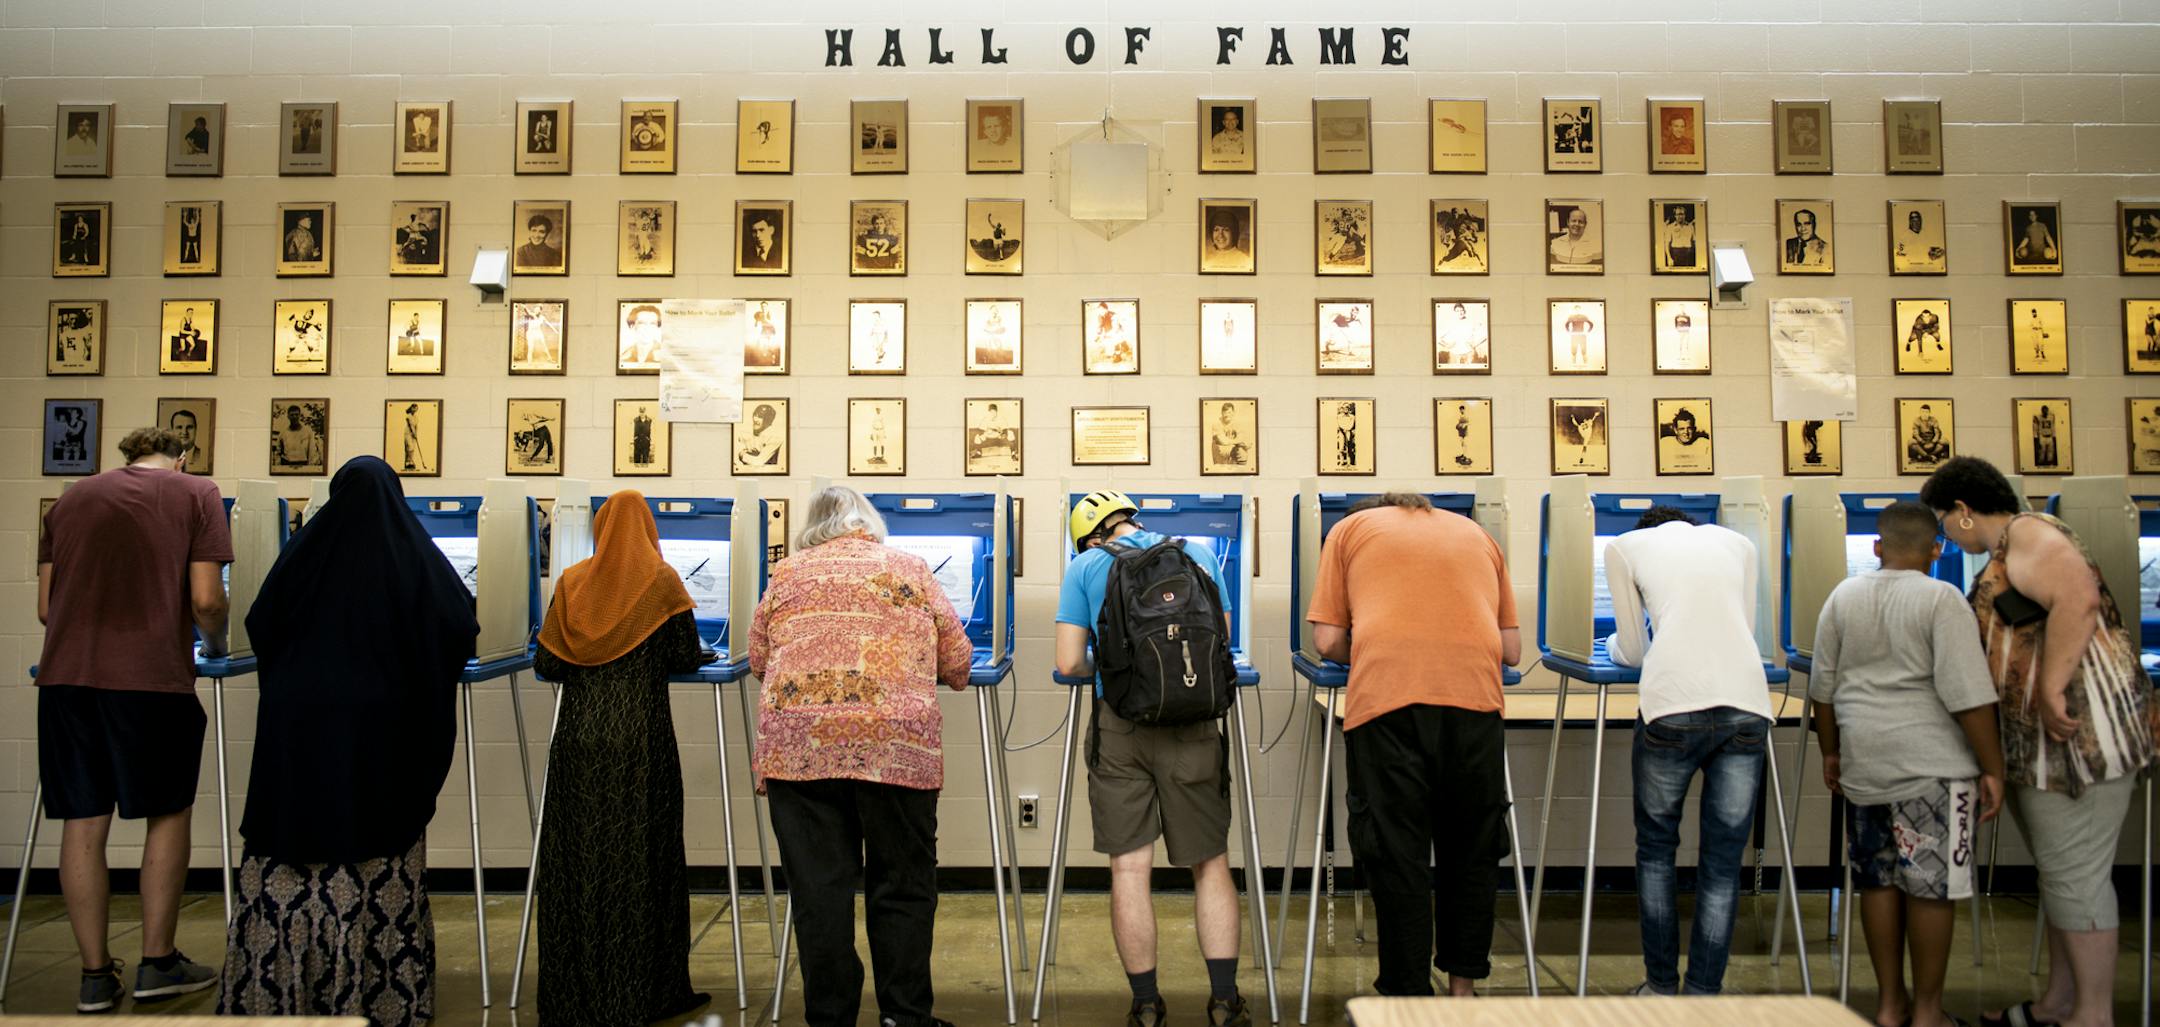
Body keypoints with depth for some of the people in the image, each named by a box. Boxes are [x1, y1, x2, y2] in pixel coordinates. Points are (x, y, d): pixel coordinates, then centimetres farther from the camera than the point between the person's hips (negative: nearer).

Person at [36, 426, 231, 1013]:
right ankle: (157, 964, 17)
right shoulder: (195, 494, 6)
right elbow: (206, 599, -3)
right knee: (168, 814, 12)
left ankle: (95, 975, 16)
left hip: (66, 673, 4)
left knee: (83, 823, 9)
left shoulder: (72, 499, 18)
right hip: (153, 676, -4)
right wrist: (215, 642, 17)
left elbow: (46, 607, 17)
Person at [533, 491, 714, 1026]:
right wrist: (704, 655, 18)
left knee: (576, 855, 8)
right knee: (641, 857, 4)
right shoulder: (661, 581, 0)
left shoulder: (572, 582, 7)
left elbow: (545, 665, 5)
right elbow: (686, 657, -4)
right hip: (641, 736, -2)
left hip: (579, 737, 3)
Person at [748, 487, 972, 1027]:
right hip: (896, 745, -1)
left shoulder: (788, 574, 13)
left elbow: (758, 660, 20)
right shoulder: (909, 568, 11)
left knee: (818, 888, 5)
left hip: (798, 746, 1)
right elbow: (958, 662, 12)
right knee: (902, 886, 9)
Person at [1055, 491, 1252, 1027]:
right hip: (1193, 725, 2)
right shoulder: (1197, 555, 10)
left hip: (1119, 726, -1)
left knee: (1130, 867, 5)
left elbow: (1069, 663, 0)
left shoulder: (1085, 566, 4)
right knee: (1210, 864, 11)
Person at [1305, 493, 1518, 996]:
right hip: (1474, 696, 3)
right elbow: (1512, 648, 22)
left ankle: (1410, 997, 9)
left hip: (1385, 696, -2)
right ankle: (1463, 984, 27)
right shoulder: (1476, 534, 27)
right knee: (1471, 848, 17)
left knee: (1396, 855, 5)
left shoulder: (1352, 527, 20)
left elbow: (1328, 639, 12)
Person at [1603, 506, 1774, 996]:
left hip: (1674, 703, -2)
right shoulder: (1737, 542, 27)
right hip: (1747, 702, 2)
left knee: (1655, 849, 16)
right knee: (1722, 863, 9)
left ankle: (1662, 985, 19)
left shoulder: (1625, 546, 19)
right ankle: (1702, 994, 11)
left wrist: (1615, 647, 44)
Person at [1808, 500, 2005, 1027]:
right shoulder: (1942, 599, -9)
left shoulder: (1843, 596, 6)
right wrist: (1992, 768, -7)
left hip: (1863, 761, 5)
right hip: (1931, 764, -4)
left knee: (1878, 879, 12)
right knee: (1931, 883, 4)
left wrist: (1831, 751, 21)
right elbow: (1968, 694, -13)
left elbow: (1824, 686, 10)